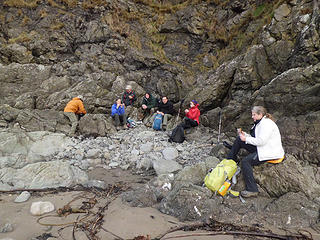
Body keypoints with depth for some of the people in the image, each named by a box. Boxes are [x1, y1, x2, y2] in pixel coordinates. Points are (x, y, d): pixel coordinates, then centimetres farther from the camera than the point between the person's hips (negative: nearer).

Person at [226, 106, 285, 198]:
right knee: (239, 139, 5)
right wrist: (245, 135, 3)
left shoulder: (266, 123, -18)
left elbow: (261, 141, -26)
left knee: (245, 161, -26)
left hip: (271, 152, -10)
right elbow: (255, 138, 17)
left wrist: (246, 139, -16)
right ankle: (230, 160, 17)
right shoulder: (260, 123, 15)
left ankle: (252, 190, -20)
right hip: (261, 148, 11)